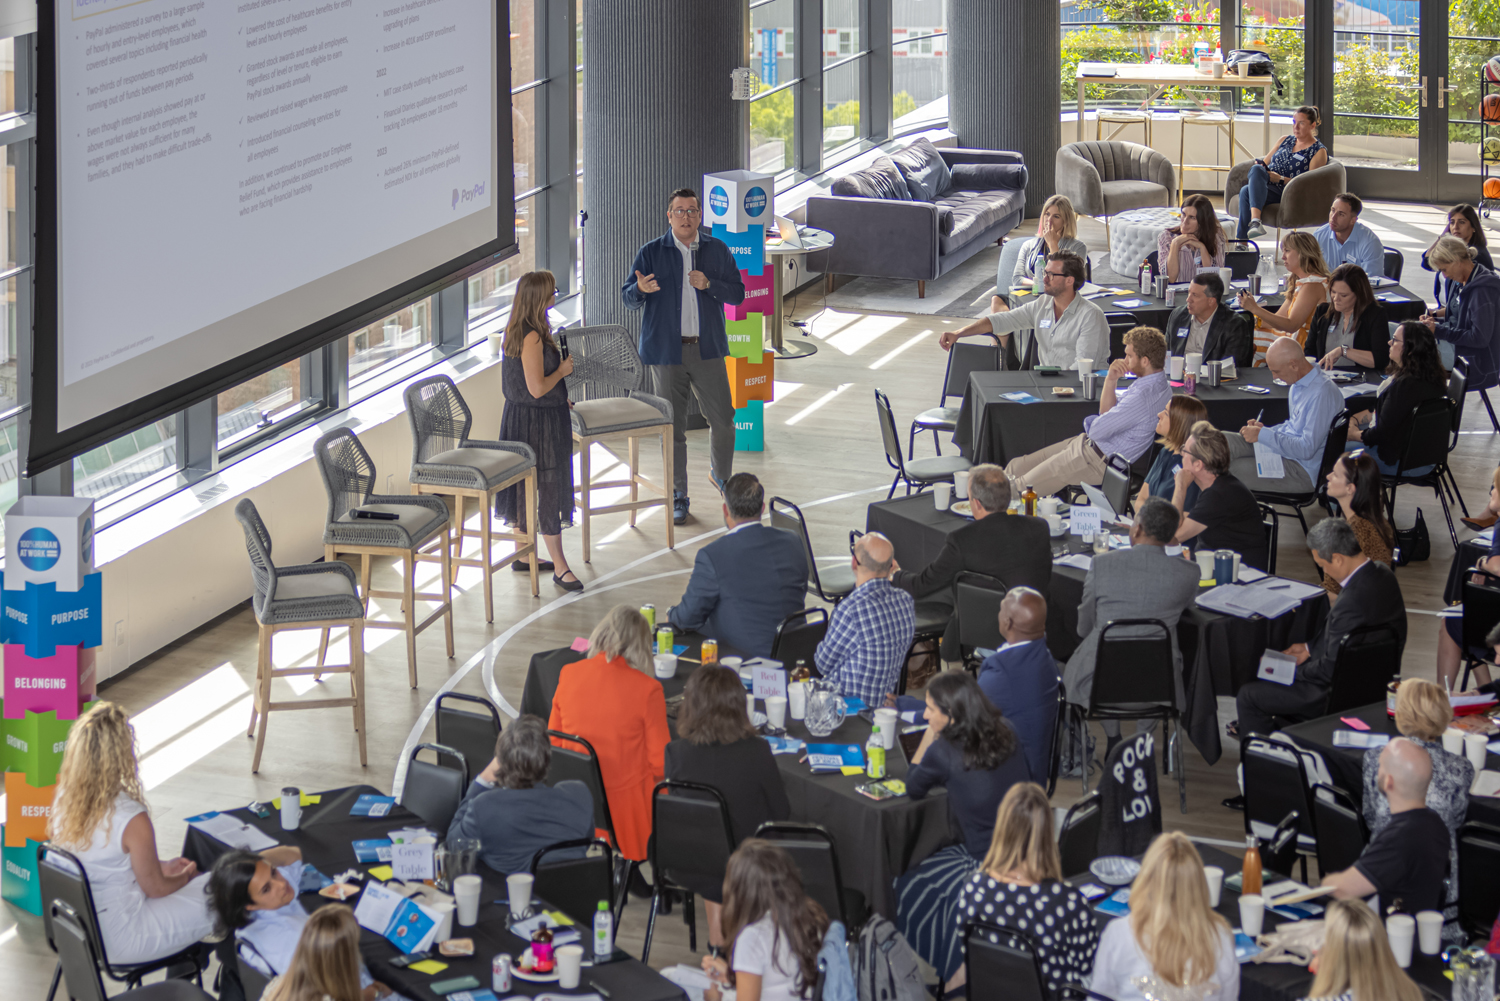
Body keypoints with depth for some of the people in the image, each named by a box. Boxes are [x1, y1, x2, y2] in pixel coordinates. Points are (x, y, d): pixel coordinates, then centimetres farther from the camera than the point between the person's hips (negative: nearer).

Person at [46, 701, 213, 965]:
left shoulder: (63, 802, -8)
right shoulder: (132, 819, -29)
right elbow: (155, 888, -14)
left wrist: (161, 866, 16)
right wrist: (186, 876, 9)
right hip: (118, 940, -8)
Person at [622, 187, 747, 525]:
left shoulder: (717, 250, 5)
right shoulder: (651, 253, -1)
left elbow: (738, 294, 5)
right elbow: (627, 298, -3)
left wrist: (709, 284, -13)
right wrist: (640, 289, -27)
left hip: (707, 349, 2)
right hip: (666, 350, -2)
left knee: (723, 419, 3)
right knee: (673, 426, 2)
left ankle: (721, 475, 30)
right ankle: (677, 496, 14)